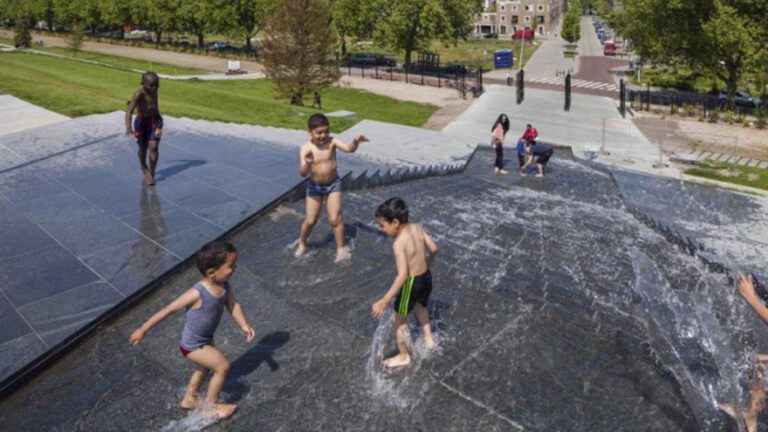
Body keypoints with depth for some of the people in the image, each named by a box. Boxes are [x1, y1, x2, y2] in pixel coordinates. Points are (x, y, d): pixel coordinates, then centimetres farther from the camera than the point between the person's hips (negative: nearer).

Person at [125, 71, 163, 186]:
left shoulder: (154, 89, -5)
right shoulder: (139, 94, -24)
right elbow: (129, 112, -33)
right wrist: (128, 128, -46)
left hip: (155, 120, 3)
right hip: (142, 121, -3)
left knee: (153, 147, -8)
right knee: (143, 148, 15)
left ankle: (152, 174, 4)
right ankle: (144, 168, 42)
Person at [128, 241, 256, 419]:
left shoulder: (224, 286, -16)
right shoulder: (197, 294, -36)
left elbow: (234, 305, -2)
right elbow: (168, 310, -27)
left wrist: (245, 326, -17)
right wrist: (142, 330, -20)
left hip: (206, 338, 8)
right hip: (193, 345, -8)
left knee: (203, 369, 29)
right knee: (223, 366, -6)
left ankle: (189, 399, 56)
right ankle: (210, 407, 17)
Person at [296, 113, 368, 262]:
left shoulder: (332, 141, -15)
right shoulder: (306, 148, -17)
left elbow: (349, 149, -30)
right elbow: (302, 173, -25)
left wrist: (356, 142, -51)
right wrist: (307, 163, -46)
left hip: (333, 184, 0)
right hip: (315, 186, 0)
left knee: (335, 218, -4)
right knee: (310, 220, 7)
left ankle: (340, 249, 13)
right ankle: (302, 244, 33)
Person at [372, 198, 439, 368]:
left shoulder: (399, 243, -27)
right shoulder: (417, 228, -5)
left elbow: (402, 275, -32)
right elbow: (434, 249, 5)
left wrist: (384, 301, -32)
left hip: (411, 283, -8)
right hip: (426, 277, 8)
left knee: (400, 319, 14)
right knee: (420, 307, 35)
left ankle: (403, 356, 29)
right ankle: (428, 339, 50)